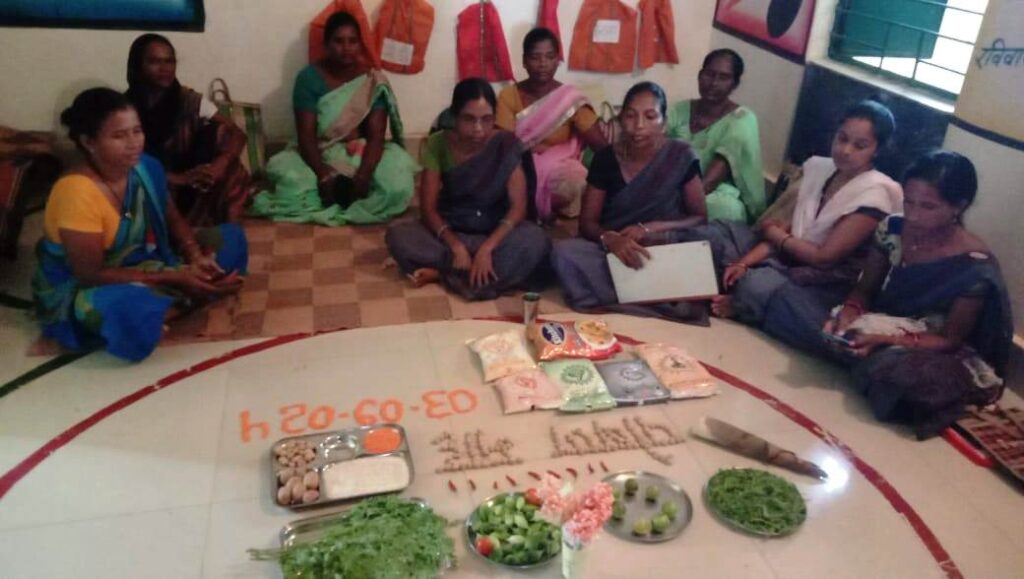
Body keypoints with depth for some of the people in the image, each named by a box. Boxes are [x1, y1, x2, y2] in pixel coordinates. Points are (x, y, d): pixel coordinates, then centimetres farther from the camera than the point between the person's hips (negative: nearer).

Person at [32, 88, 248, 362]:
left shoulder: (146, 168, -9)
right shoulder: (76, 193, -29)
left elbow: (173, 221, 5)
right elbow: (91, 275, -26)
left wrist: (196, 258, -16)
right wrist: (172, 278, -27)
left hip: (140, 266, 7)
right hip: (79, 290, -7)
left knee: (231, 238, 0)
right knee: (130, 310, -42)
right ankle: (188, 300, -14)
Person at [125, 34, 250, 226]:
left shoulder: (189, 100, -4)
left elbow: (237, 134, -8)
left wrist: (220, 163, -30)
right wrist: (180, 178, -29)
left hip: (192, 187, 3)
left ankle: (227, 223, -11)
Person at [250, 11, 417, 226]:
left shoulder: (374, 81, -5)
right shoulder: (309, 78, -7)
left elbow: (376, 136, -13)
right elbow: (306, 135, -13)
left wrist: (362, 176, -31)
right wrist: (323, 175, -29)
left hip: (362, 156, 0)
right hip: (319, 157, 0)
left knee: (397, 186, -30)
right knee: (285, 173, -33)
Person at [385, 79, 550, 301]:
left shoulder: (506, 144, -13)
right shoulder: (438, 144, -11)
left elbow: (518, 206, -17)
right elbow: (428, 206, -13)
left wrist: (486, 248, -31)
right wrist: (456, 246, -29)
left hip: (495, 232, 0)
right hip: (451, 230, 1)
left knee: (536, 240, -32)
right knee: (398, 236, -26)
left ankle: (444, 272, -23)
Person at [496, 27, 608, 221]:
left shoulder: (571, 99, 0)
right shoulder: (509, 96, 1)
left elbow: (601, 145, -6)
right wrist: (551, 149, -16)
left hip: (559, 168, 1)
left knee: (577, 185, -34)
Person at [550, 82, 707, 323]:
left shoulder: (681, 157, -6)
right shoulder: (606, 159, -2)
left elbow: (701, 218, -3)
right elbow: (587, 222, -3)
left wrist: (650, 229, -20)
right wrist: (610, 239, -27)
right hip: (612, 250, 2)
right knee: (564, 252, -30)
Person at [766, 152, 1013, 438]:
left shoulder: (976, 266, -19)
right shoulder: (893, 228, -6)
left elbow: (951, 340, -15)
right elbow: (864, 290, 3)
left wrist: (885, 340, -30)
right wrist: (848, 314, -21)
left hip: (929, 353, -3)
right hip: (879, 327, 3)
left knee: (890, 364, -41)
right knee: (783, 306, -14)